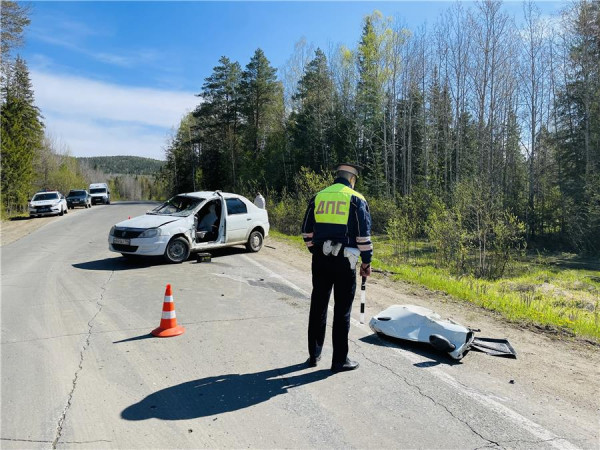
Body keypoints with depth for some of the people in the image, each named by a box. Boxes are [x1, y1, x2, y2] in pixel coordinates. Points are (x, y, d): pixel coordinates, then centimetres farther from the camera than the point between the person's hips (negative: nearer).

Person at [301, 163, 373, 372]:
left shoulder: (317, 197, 8)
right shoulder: (356, 200, -3)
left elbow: (307, 232, 12)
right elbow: (364, 235, -7)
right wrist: (366, 262, 3)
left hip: (320, 259, 4)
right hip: (344, 261, -4)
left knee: (318, 306, 15)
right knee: (342, 311, 5)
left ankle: (314, 354, 26)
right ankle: (339, 360, 14)